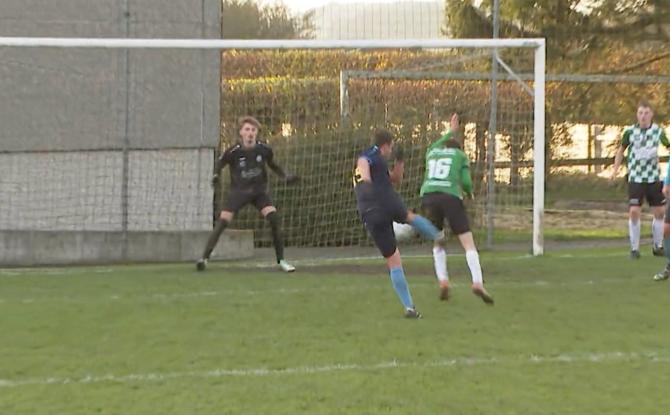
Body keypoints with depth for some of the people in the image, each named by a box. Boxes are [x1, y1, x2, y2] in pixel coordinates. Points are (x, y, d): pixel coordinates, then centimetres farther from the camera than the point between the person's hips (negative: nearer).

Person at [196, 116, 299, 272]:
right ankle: (204, 258, -3)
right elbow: (220, 162, 1)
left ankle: (281, 260, -5)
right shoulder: (233, 152, -17)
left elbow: (273, 165, 10)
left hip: (259, 190, 2)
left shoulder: (264, 149, -10)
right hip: (238, 191, -1)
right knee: (222, 222, -14)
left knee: (274, 219, -17)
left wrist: (286, 176, -3)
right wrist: (216, 175, -19)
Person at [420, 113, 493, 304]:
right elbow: (466, 181, 7)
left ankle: (443, 282, 4)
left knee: (438, 242, 21)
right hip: (450, 197, -3)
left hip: (428, 196, 3)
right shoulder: (460, 155, 18)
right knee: (469, 243, -1)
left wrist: (450, 132, 65)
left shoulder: (431, 152, 27)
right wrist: (469, 193, 28)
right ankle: (478, 283, -19)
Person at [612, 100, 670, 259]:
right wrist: (616, 169, 1)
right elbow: (621, 150, 10)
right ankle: (634, 248, 2)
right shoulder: (630, 132, -4)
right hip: (635, 178, -2)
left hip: (654, 178, 2)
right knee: (634, 212, -10)